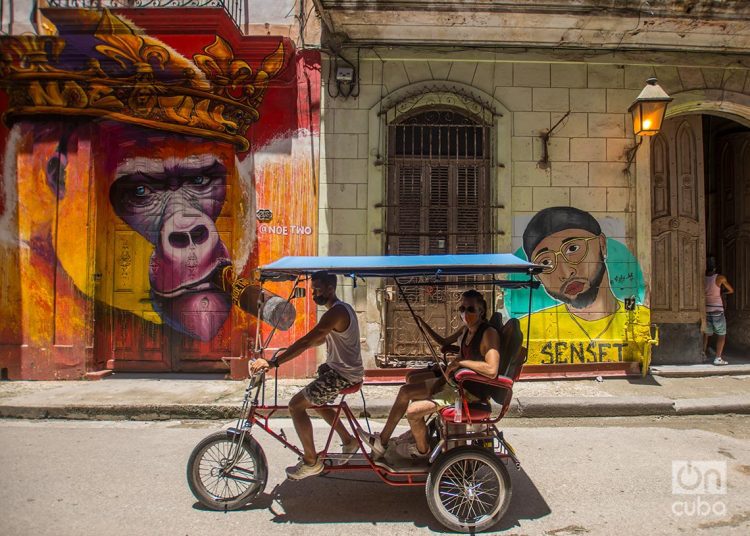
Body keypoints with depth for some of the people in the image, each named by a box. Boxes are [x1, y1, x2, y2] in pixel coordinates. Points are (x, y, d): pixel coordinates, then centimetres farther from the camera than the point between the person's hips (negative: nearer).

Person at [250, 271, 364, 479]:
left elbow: (306, 341, -31)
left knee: (296, 405, -7)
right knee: (314, 400, 27)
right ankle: (348, 441, 32)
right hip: (343, 368, 11)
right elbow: (323, 339, 23)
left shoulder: (335, 312, -22)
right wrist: (291, 350, 18)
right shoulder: (342, 308, 11)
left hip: (343, 374, -11)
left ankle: (311, 461, 4)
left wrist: (272, 363, -34)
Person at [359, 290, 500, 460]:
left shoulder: (489, 334, -21)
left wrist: (461, 361, -27)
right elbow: (444, 342, 24)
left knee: (413, 411, -17)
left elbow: (492, 370, -35)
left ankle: (422, 449, 14)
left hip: (469, 391, -9)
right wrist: (423, 324, 13)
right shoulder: (466, 329, 6)